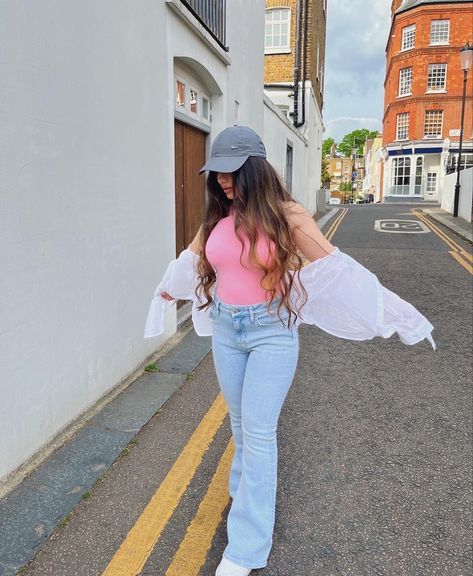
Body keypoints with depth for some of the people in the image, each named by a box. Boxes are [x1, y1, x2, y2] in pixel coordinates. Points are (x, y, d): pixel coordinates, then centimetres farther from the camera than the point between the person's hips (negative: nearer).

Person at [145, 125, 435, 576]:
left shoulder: (285, 215, -12)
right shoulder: (217, 215, 2)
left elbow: (337, 268, -11)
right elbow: (191, 258, 21)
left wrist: (394, 310, -12)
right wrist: (168, 290, 38)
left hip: (272, 332, -5)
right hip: (225, 330, 5)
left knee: (258, 431, -3)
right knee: (240, 422, 18)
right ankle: (248, 486, 44)